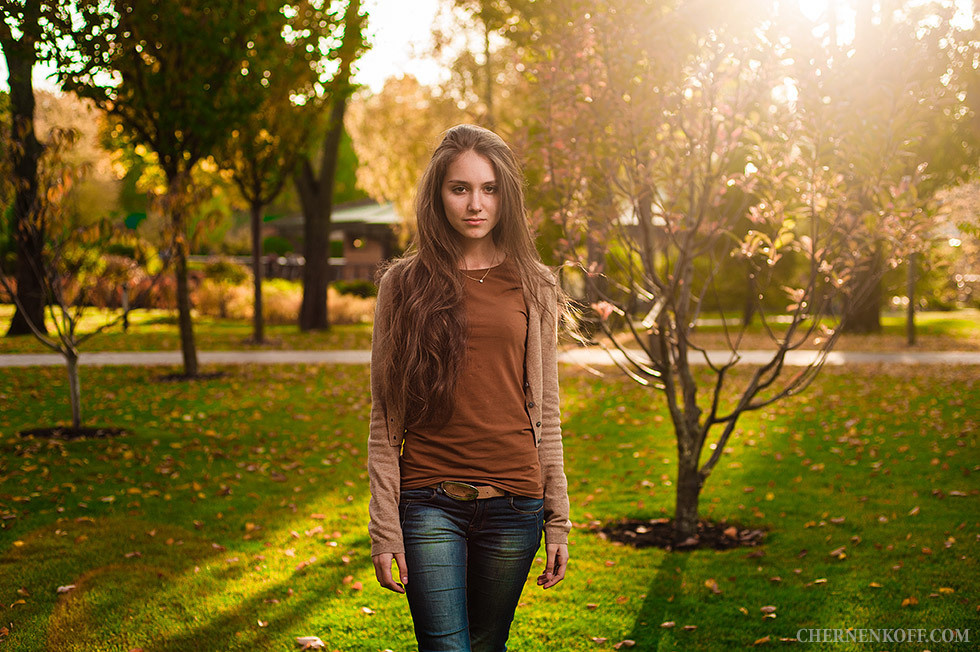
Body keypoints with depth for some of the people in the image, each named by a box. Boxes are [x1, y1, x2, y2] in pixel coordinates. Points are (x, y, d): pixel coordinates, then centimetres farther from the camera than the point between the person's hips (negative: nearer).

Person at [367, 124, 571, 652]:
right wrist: (384, 529, -3)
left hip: (513, 504, 2)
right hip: (429, 503, -1)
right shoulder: (403, 285, 2)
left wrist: (557, 522, 6)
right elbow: (386, 417, 2)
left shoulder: (532, 288, 6)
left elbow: (546, 412, 9)